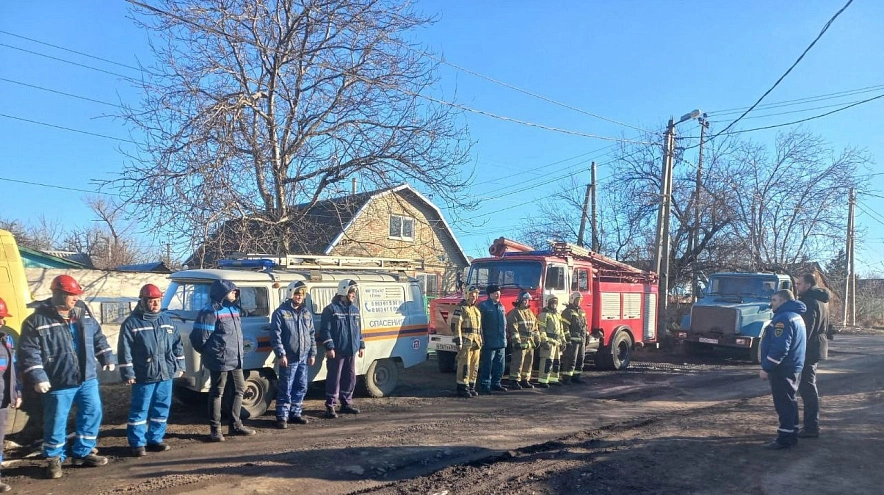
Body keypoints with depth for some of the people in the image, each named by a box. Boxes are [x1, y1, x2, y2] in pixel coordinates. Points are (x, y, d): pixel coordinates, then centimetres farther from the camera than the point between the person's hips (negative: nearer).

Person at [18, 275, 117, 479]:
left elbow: (98, 338, 15)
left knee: (92, 413, 10)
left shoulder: (83, 314, 5)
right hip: (58, 383, -5)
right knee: (56, 421, 6)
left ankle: (83, 452, 25)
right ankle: (53, 458, 25)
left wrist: (107, 357, 11)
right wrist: (37, 377, -19)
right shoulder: (37, 321, -12)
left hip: (87, 378, 5)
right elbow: (29, 352, -13)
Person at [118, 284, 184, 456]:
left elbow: (177, 344, 15)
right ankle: (137, 443, 12)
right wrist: (128, 373, -12)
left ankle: (155, 439, 23)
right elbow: (125, 351, -9)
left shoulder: (167, 320, 10)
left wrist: (179, 365, 11)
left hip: (166, 373, 5)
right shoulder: (131, 322, -6)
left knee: (162, 408, 11)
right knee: (140, 410, 2)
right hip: (144, 376, -5)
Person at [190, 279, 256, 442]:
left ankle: (236, 425, 26)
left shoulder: (234, 309, 13)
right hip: (220, 360, -9)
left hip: (236, 359, 9)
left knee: (240, 390, 14)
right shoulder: (211, 311, -14)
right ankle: (215, 429, 11)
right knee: (217, 393, 1)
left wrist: (239, 352, 15)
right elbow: (200, 337, -17)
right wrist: (209, 353, -3)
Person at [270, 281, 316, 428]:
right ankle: (282, 417, 5)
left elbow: (312, 335, 16)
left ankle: (295, 413, 23)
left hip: (304, 358, 6)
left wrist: (312, 353, 10)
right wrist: (281, 354, -15)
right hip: (289, 358, -6)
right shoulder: (281, 312, -5)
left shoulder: (307, 313, 13)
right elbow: (275, 335, -9)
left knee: (301, 387, 11)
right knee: (286, 389, -2)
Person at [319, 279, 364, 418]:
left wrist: (361, 345, 16)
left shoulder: (355, 309, 14)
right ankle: (330, 406, 3)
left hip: (351, 350, 7)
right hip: (337, 351, -7)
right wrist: (329, 347, -17)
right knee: (334, 378, -4)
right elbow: (325, 330, -12)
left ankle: (346, 403, 24)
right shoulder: (331, 309, -8)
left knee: (350, 377, 12)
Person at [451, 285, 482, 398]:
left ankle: (471, 387, 18)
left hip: (476, 343, 8)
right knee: (464, 366, -7)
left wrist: (481, 342, 20)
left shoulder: (477, 310, 19)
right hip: (466, 342, -8)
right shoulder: (461, 308, -5)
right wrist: (458, 342, -17)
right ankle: (462, 388, -2)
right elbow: (455, 325, -12)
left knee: (474, 366, 10)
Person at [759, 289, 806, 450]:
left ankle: (785, 439, -1)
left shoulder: (783, 318, -19)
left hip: (783, 370, -11)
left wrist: (766, 368, -21)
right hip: (794, 368, 11)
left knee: (783, 404, -5)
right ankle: (792, 436, 25)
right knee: (790, 402, 17)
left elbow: (779, 347, -26)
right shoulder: (796, 316, 15)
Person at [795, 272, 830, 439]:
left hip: (808, 349, -11)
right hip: (817, 348, 11)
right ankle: (811, 424, 24)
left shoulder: (809, 302, -17)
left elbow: (806, 328, -22)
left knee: (806, 387, -6)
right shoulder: (820, 300, 15)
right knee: (809, 387, 17)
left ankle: (811, 427, -3)